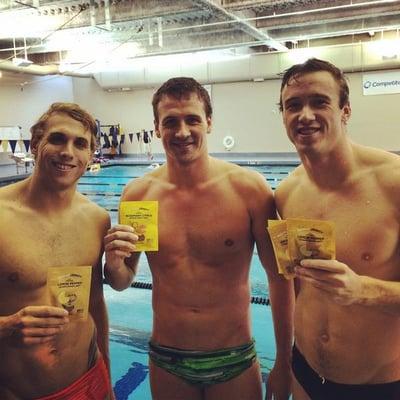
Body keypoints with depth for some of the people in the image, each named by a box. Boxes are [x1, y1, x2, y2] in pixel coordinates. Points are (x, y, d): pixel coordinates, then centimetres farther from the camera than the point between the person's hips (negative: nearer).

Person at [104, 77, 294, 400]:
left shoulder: (249, 188, -14)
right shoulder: (138, 194, -8)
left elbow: (280, 278, -6)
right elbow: (123, 283, 4)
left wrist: (284, 363, -3)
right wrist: (114, 265, -18)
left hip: (235, 361, -1)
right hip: (166, 362, 2)